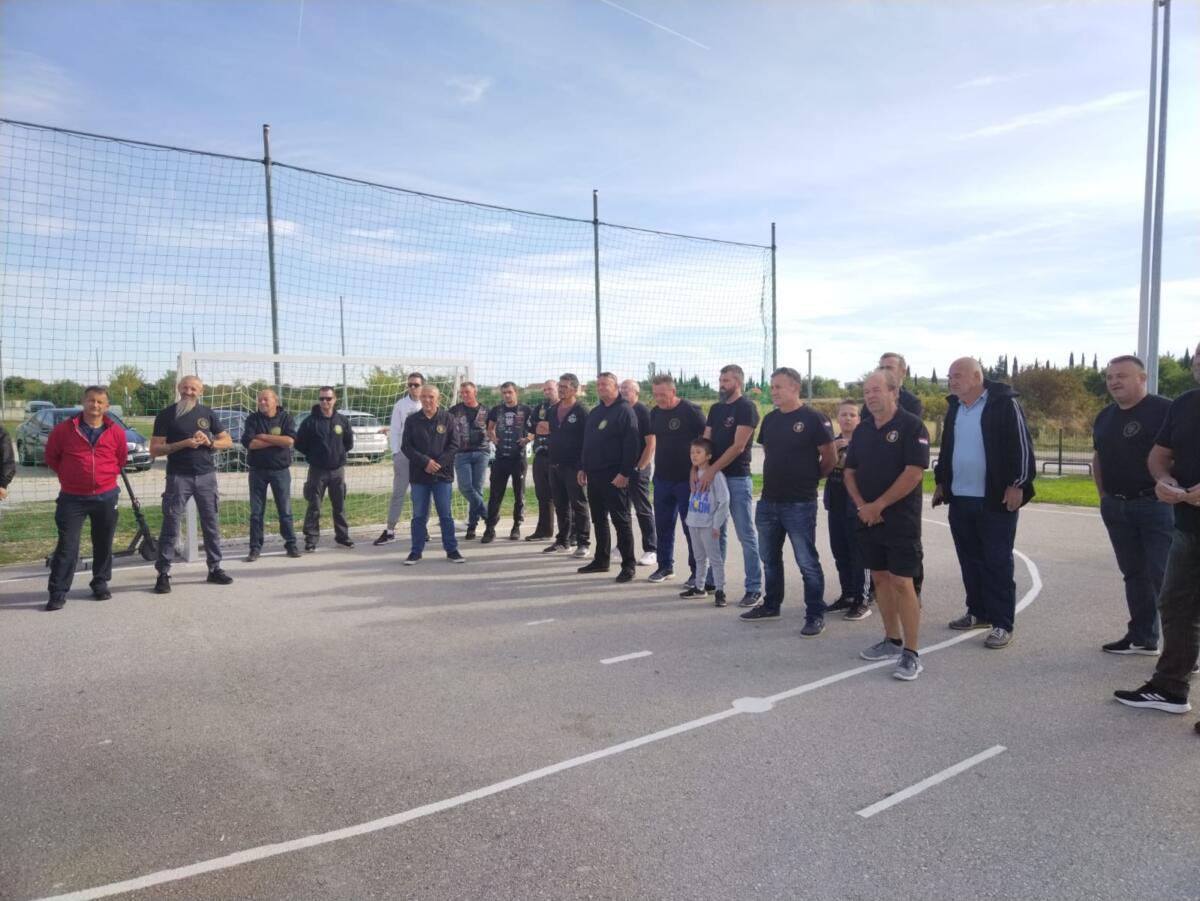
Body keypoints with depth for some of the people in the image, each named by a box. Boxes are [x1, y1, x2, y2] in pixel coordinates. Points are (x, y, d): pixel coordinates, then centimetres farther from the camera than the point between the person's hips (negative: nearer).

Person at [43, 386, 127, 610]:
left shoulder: (116, 432, 0)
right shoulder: (64, 429, -4)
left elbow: (122, 458, 15)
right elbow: (51, 456, 9)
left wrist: (108, 475, 8)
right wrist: (68, 476, 7)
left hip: (106, 497, 2)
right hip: (72, 498, -2)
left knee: (104, 544, 11)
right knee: (67, 546, -3)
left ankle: (100, 584, 25)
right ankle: (58, 592, 3)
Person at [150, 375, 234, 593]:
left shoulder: (207, 413, 9)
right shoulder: (166, 415, -1)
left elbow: (227, 441, 12)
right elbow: (155, 450, -5)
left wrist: (210, 442, -9)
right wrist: (183, 444, -18)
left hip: (206, 476, 3)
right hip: (178, 477, -3)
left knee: (211, 524, 8)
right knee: (171, 525, -3)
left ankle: (215, 568, 18)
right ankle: (163, 574, 4)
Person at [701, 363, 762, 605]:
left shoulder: (747, 407, -8)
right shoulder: (715, 409, 14)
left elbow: (738, 446, -15)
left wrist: (712, 470, -18)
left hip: (738, 478, -7)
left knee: (746, 535, -2)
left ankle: (754, 589, 3)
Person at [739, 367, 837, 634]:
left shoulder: (812, 419, -11)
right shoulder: (770, 419, 8)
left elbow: (830, 458, -7)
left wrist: (810, 478, 5)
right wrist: (778, 475, 12)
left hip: (800, 504, -7)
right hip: (768, 501, 7)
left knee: (807, 562, 0)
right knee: (769, 559, 17)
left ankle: (815, 615, 10)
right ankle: (771, 605, 32)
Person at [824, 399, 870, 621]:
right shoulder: (832, 443, 10)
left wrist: (847, 463, -20)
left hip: (855, 506, -6)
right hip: (835, 505, 6)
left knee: (857, 554, -2)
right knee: (840, 553, 13)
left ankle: (861, 600, 5)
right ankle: (847, 595, 24)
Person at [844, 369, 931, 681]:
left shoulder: (911, 426, -9)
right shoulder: (862, 430, 11)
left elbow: (914, 473, -17)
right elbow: (850, 472, 13)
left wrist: (877, 506, -16)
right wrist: (861, 505, -4)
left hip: (901, 520, -6)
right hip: (868, 519, 7)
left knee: (902, 582, -8)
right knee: (881, 579, 12)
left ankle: (911, 653, -1)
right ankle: (892, 641, 24)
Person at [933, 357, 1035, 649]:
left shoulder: (1004, 404, -9)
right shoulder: (955, 407, 12)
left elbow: (1021, 446, -12)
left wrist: (1017, 485, -15)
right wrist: (941, 482, 18)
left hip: (995, 499, -7)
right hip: (959, 499, 7)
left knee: (997, 562, -2)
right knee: (970, 560, 13)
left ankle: (1002, 624, 4)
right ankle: (978, 612, 26)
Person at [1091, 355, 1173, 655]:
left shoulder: (1164, 410, -10)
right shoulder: (1105, 416, 12)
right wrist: (1104, 495, 15)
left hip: (1156, 506, -7)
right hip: (1116, 508, 7)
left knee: (1165, 577, -5)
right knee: (1134, 574, 13)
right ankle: (1143, 638, 22)